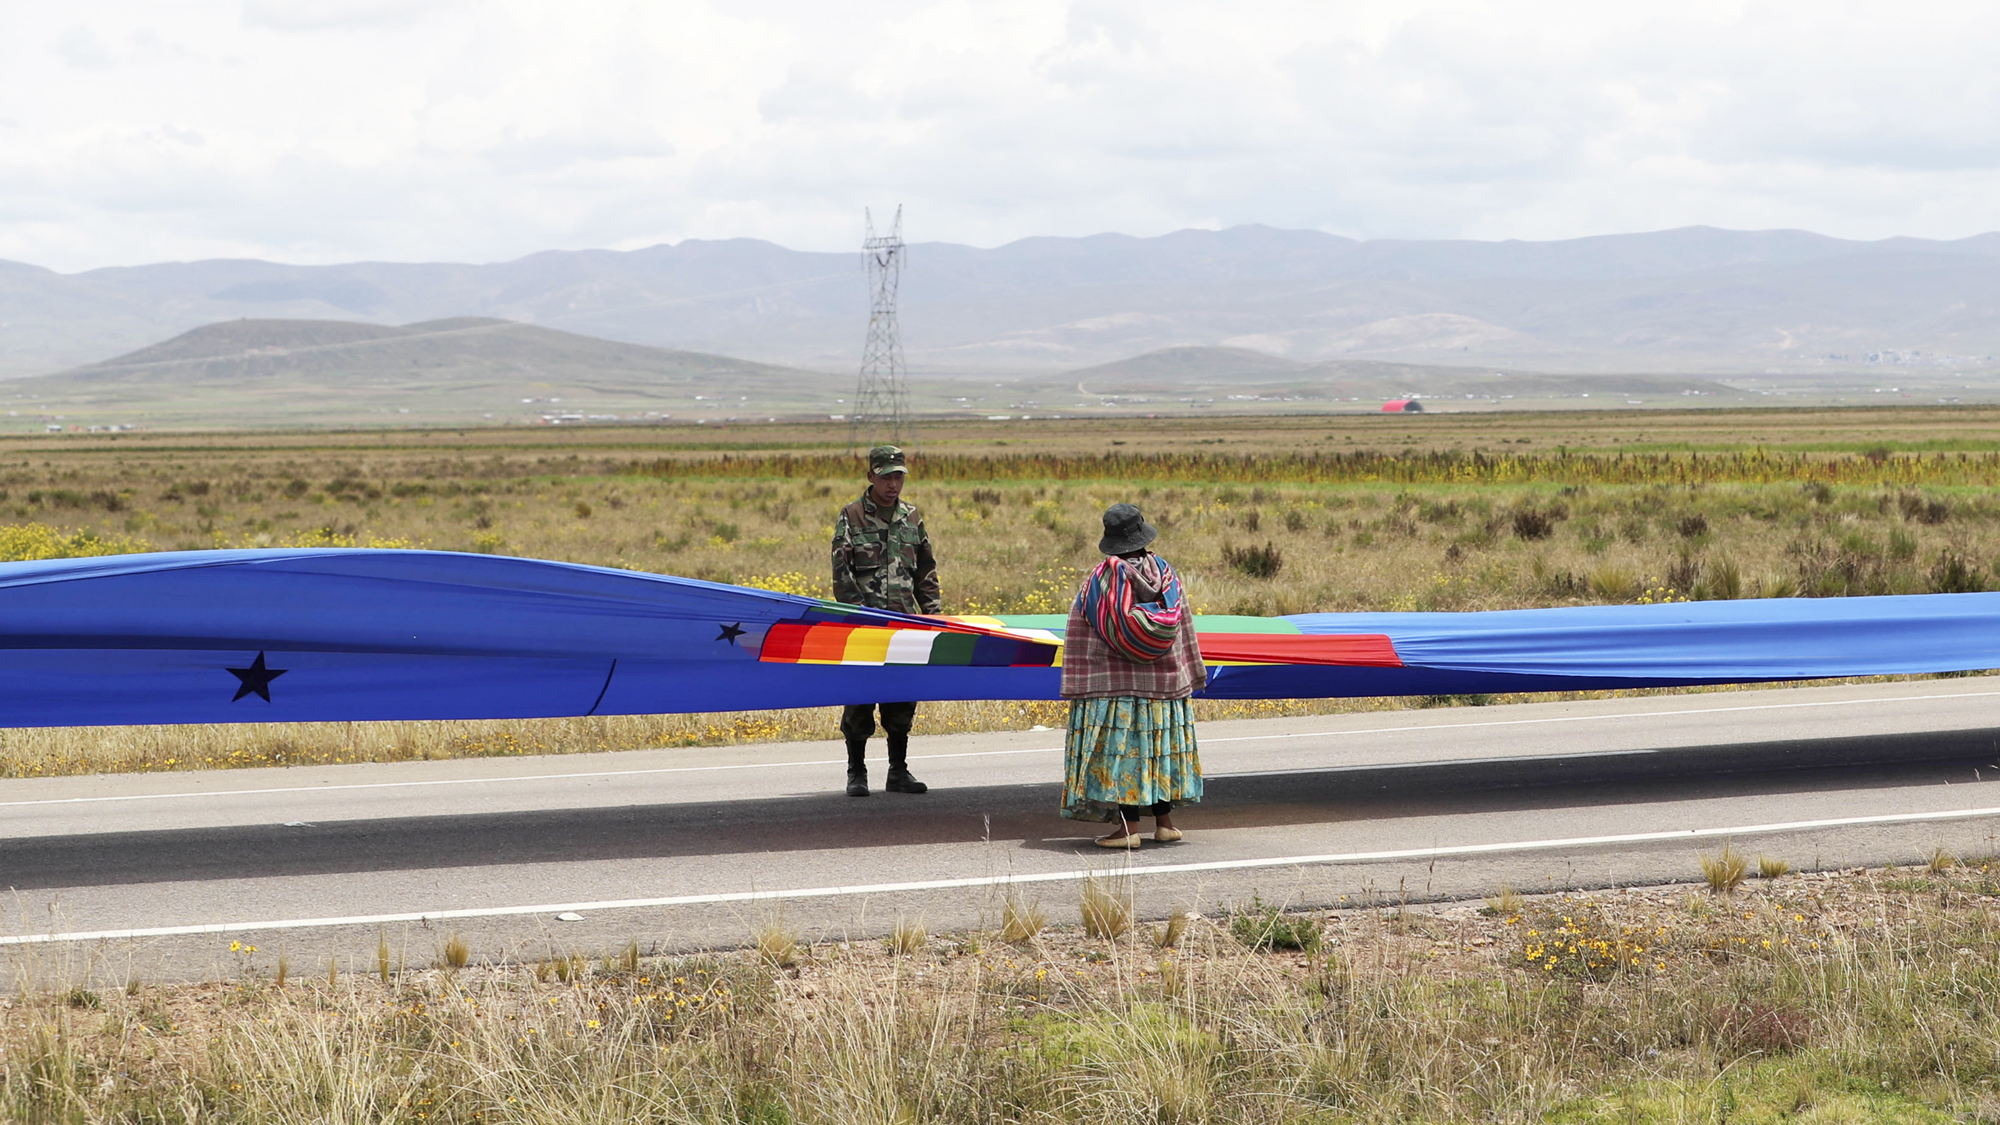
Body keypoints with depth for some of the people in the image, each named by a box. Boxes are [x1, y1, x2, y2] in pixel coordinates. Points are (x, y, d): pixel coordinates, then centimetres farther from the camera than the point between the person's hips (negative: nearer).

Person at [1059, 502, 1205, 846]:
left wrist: (1078, 688, -1)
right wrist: (1189, 676, 17)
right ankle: (1164, 822, 18)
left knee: (1121, 752, -2)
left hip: (1114, 683, -4)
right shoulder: (1167, 577, 1)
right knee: (1158, 747, 13)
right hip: (1165, 681, 4)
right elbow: (1184, 631, 8)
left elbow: (1079, 640, -7)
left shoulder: (1098, 582, -8)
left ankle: (1129, 827, -6)